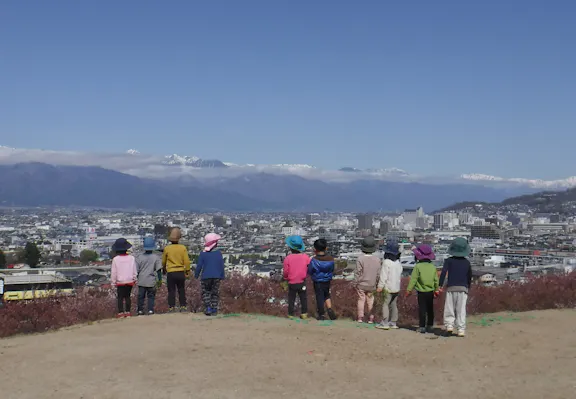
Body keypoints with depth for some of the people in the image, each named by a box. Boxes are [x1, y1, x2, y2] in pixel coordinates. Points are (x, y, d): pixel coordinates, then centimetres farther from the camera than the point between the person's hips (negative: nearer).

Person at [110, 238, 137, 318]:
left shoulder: (115, 259, -11)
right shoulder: (131, 258, -5)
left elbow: (113, 272, -6)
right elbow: (134, 271, 3)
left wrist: (113, 282, 5)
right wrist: (135, 280, 16)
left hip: (120, 282, -2)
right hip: (130, 281, 2)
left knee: (120, 297, 5)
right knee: (127, 296, 13)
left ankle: (121, 312, 1)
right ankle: (127, 312, 13)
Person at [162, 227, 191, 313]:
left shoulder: (167, 248, -4)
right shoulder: (183, 248, -4)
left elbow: (163, 261, 9)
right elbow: (187, 261, -4)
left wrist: (164, 269, 28)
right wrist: (187, 272, 7)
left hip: (170, 273, -1)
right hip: (181, 273, 1)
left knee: (171, 291, 5)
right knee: (181, 290, 12)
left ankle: (172, 307, 3)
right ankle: (183, 307, 13)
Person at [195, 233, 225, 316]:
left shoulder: (203, 254, -4)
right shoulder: (218, 253, 0)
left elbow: (199, 266, -2)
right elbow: (221, 266, 3)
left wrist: (196, 275, 10)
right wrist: (222, 276, 11)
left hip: (206, 277, -1)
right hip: (216, 277, 1)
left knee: (205, 292, 9)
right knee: (215, 293, 9)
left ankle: (208, 308, -6)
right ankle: (214, 310, 4)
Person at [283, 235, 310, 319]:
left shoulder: (287, 258, -19)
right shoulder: (306, 257, -14)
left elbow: (285, 272, -11)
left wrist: (285, 277, 10)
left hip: (292, 283, -1)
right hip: (302, 282, 1)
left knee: (291, 299, 16)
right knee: (303, 298, 18)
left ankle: (291, 314, 24)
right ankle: (304, 313, 25)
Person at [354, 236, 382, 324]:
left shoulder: (360, 259, -18)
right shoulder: (377, 260, -6)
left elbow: (357, 273, -13)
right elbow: (378, 274, 0)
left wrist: (355, 283, -3)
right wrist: (376, 284, 12)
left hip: (361, 284, -2)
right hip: (371, 285, 2)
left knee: (361, 300, 10)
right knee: (370, 300, 13)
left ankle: (360, 318, 11)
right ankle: (371, 318, 13)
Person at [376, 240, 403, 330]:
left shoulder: (386, 262, -15)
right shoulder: (398, 263, 8)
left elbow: (383, 276, -16)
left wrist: (380, 286, -12)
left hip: (388, 288, -8)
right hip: (396, 287, 8)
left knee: (385, 304, -5)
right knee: (394, 305, 12)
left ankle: (385, 323, -8)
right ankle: (393, 323, 15)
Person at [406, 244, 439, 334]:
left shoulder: (418, 266, -10)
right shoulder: (433, 267, 3)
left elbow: (413, 279, -10)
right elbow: (436, 279, 11)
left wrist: (409, 289, -4)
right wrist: (436, 289, 24)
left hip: (421, 292, -4)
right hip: (431, 292, 4)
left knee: (422, 309, 0)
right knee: (430, 309, 14)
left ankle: (422, 327, -1)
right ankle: (430, 326, 21)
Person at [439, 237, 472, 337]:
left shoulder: (449, 260, 1)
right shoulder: (467, 262, 8)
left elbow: (443, 272, -9)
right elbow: (469, 276, 13)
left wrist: (440, 285, -8)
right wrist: (468, 286, 27)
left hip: (451, 288, -1)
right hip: (463, 288, 1)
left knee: (449, 308, 6)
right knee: (461, 310, 1)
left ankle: (449, 325, -6)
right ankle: (461, 329, -2)